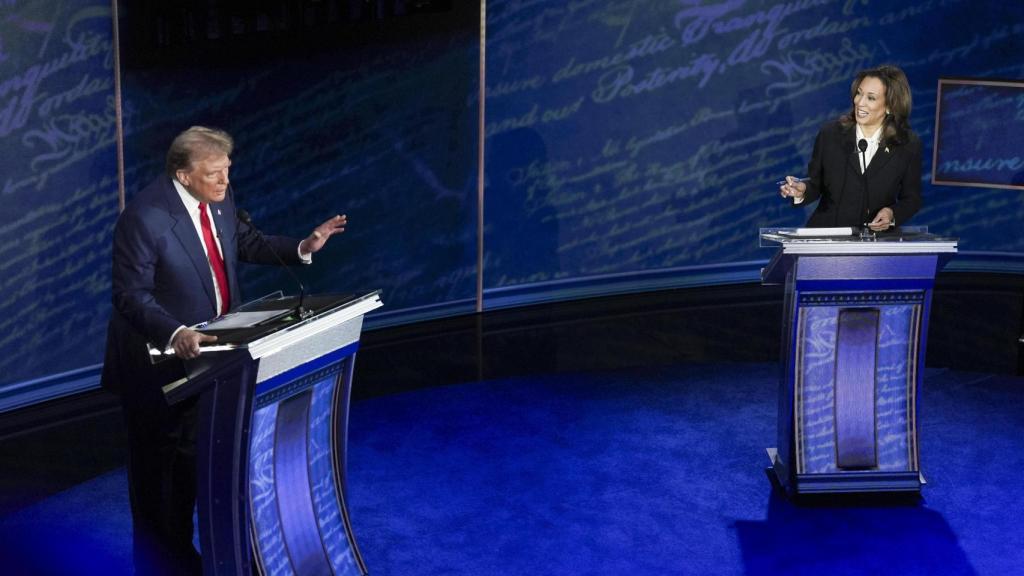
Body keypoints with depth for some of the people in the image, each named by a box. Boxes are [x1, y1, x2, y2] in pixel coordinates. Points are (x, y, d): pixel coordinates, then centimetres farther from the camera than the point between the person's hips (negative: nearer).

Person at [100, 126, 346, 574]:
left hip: (205, 352, 8)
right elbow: (131, 295, -25)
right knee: (158, 466, 8)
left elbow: (246, 243, 12)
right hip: (159, 360, -8)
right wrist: (175, 334, -41)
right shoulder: (144, 217, -26)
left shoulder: (219, 198, -3)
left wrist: (302, 247, -2)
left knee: (193, 457, 21)